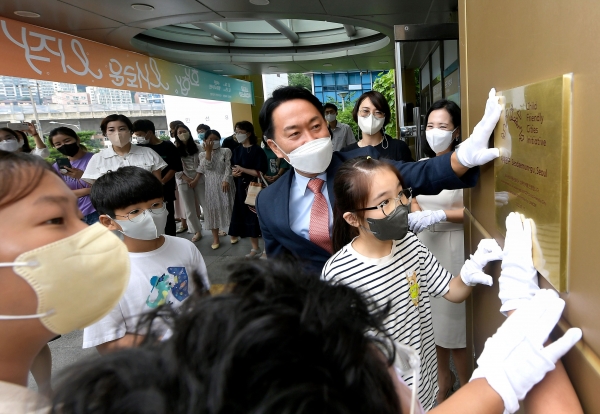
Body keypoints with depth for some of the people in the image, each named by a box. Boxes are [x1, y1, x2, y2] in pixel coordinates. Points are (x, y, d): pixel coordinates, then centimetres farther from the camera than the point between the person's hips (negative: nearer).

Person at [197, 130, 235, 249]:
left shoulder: (226, 151, 2)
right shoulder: (203, 154, 7)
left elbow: (228, 167, -7)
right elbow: (207, 166, -10)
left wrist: (226, 180, -19)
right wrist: (208, 151, -11)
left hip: (224, 183, -2)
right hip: (211, 185, 2)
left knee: (227, 208, 4)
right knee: (212, 209, 4)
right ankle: (215, 239, 13)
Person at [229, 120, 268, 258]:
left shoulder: (257, 151, -9)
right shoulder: (237, 150, 11)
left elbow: (260, 173, -16)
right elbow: (233, 169, 17)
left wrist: (242, 169, -16)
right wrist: (234, 173, -6)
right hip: (241, 187, 6)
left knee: (254, 216, -4)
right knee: (245, 217, 8)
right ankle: (255, 248, 19)